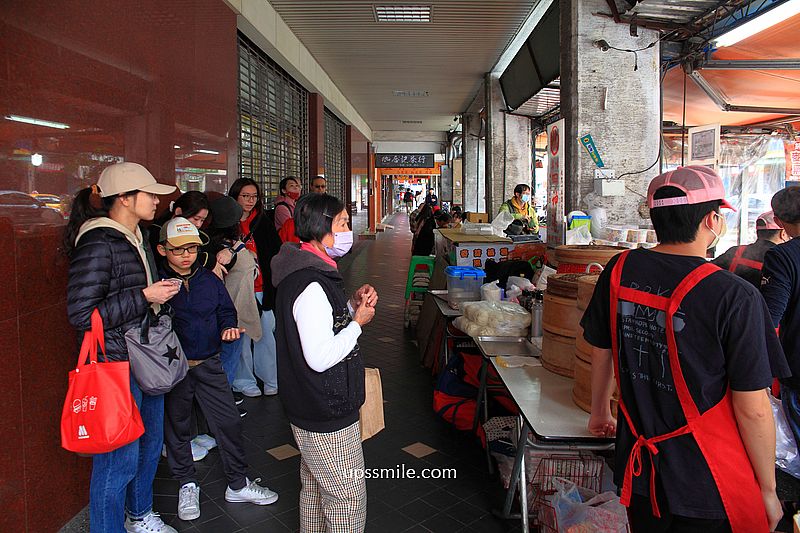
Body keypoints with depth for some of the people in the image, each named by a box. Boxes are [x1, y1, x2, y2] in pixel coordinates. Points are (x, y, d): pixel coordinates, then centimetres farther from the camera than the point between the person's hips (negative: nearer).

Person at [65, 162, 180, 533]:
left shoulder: (137, 238, 10)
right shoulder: (97, 244, -19)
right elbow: (81, 314, -23)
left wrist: (162, 291, 10)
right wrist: (144, 296, -22)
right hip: (116, 365, -9)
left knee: (150, 443, 22)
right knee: (120, 459, 2)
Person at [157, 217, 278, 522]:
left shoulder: (209, 280, 3)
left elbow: (226, 309, 14)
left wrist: (229, 327, -5)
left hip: (208, 364, 3)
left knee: (229, 422, 5)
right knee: (176, 428, 13)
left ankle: (238, 485, 22)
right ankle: (187, 486, 35)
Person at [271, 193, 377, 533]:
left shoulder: (302, 271, 7)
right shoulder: (311, 284, -26)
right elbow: (320, 357, -28)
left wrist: (351, 304, 3)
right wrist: (358, 322, -16)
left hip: (308, 408, 11)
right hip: (327, 415, -10)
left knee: (314, 485, 25)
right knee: (348, 496, 4)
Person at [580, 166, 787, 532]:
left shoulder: (620, 270, -7)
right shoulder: (736, 298, -21)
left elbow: (601, 352, 5)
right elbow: (752, 409, -16)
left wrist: (600, 413, 22)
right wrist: (768, 491, 0)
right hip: (707, 487, -4)